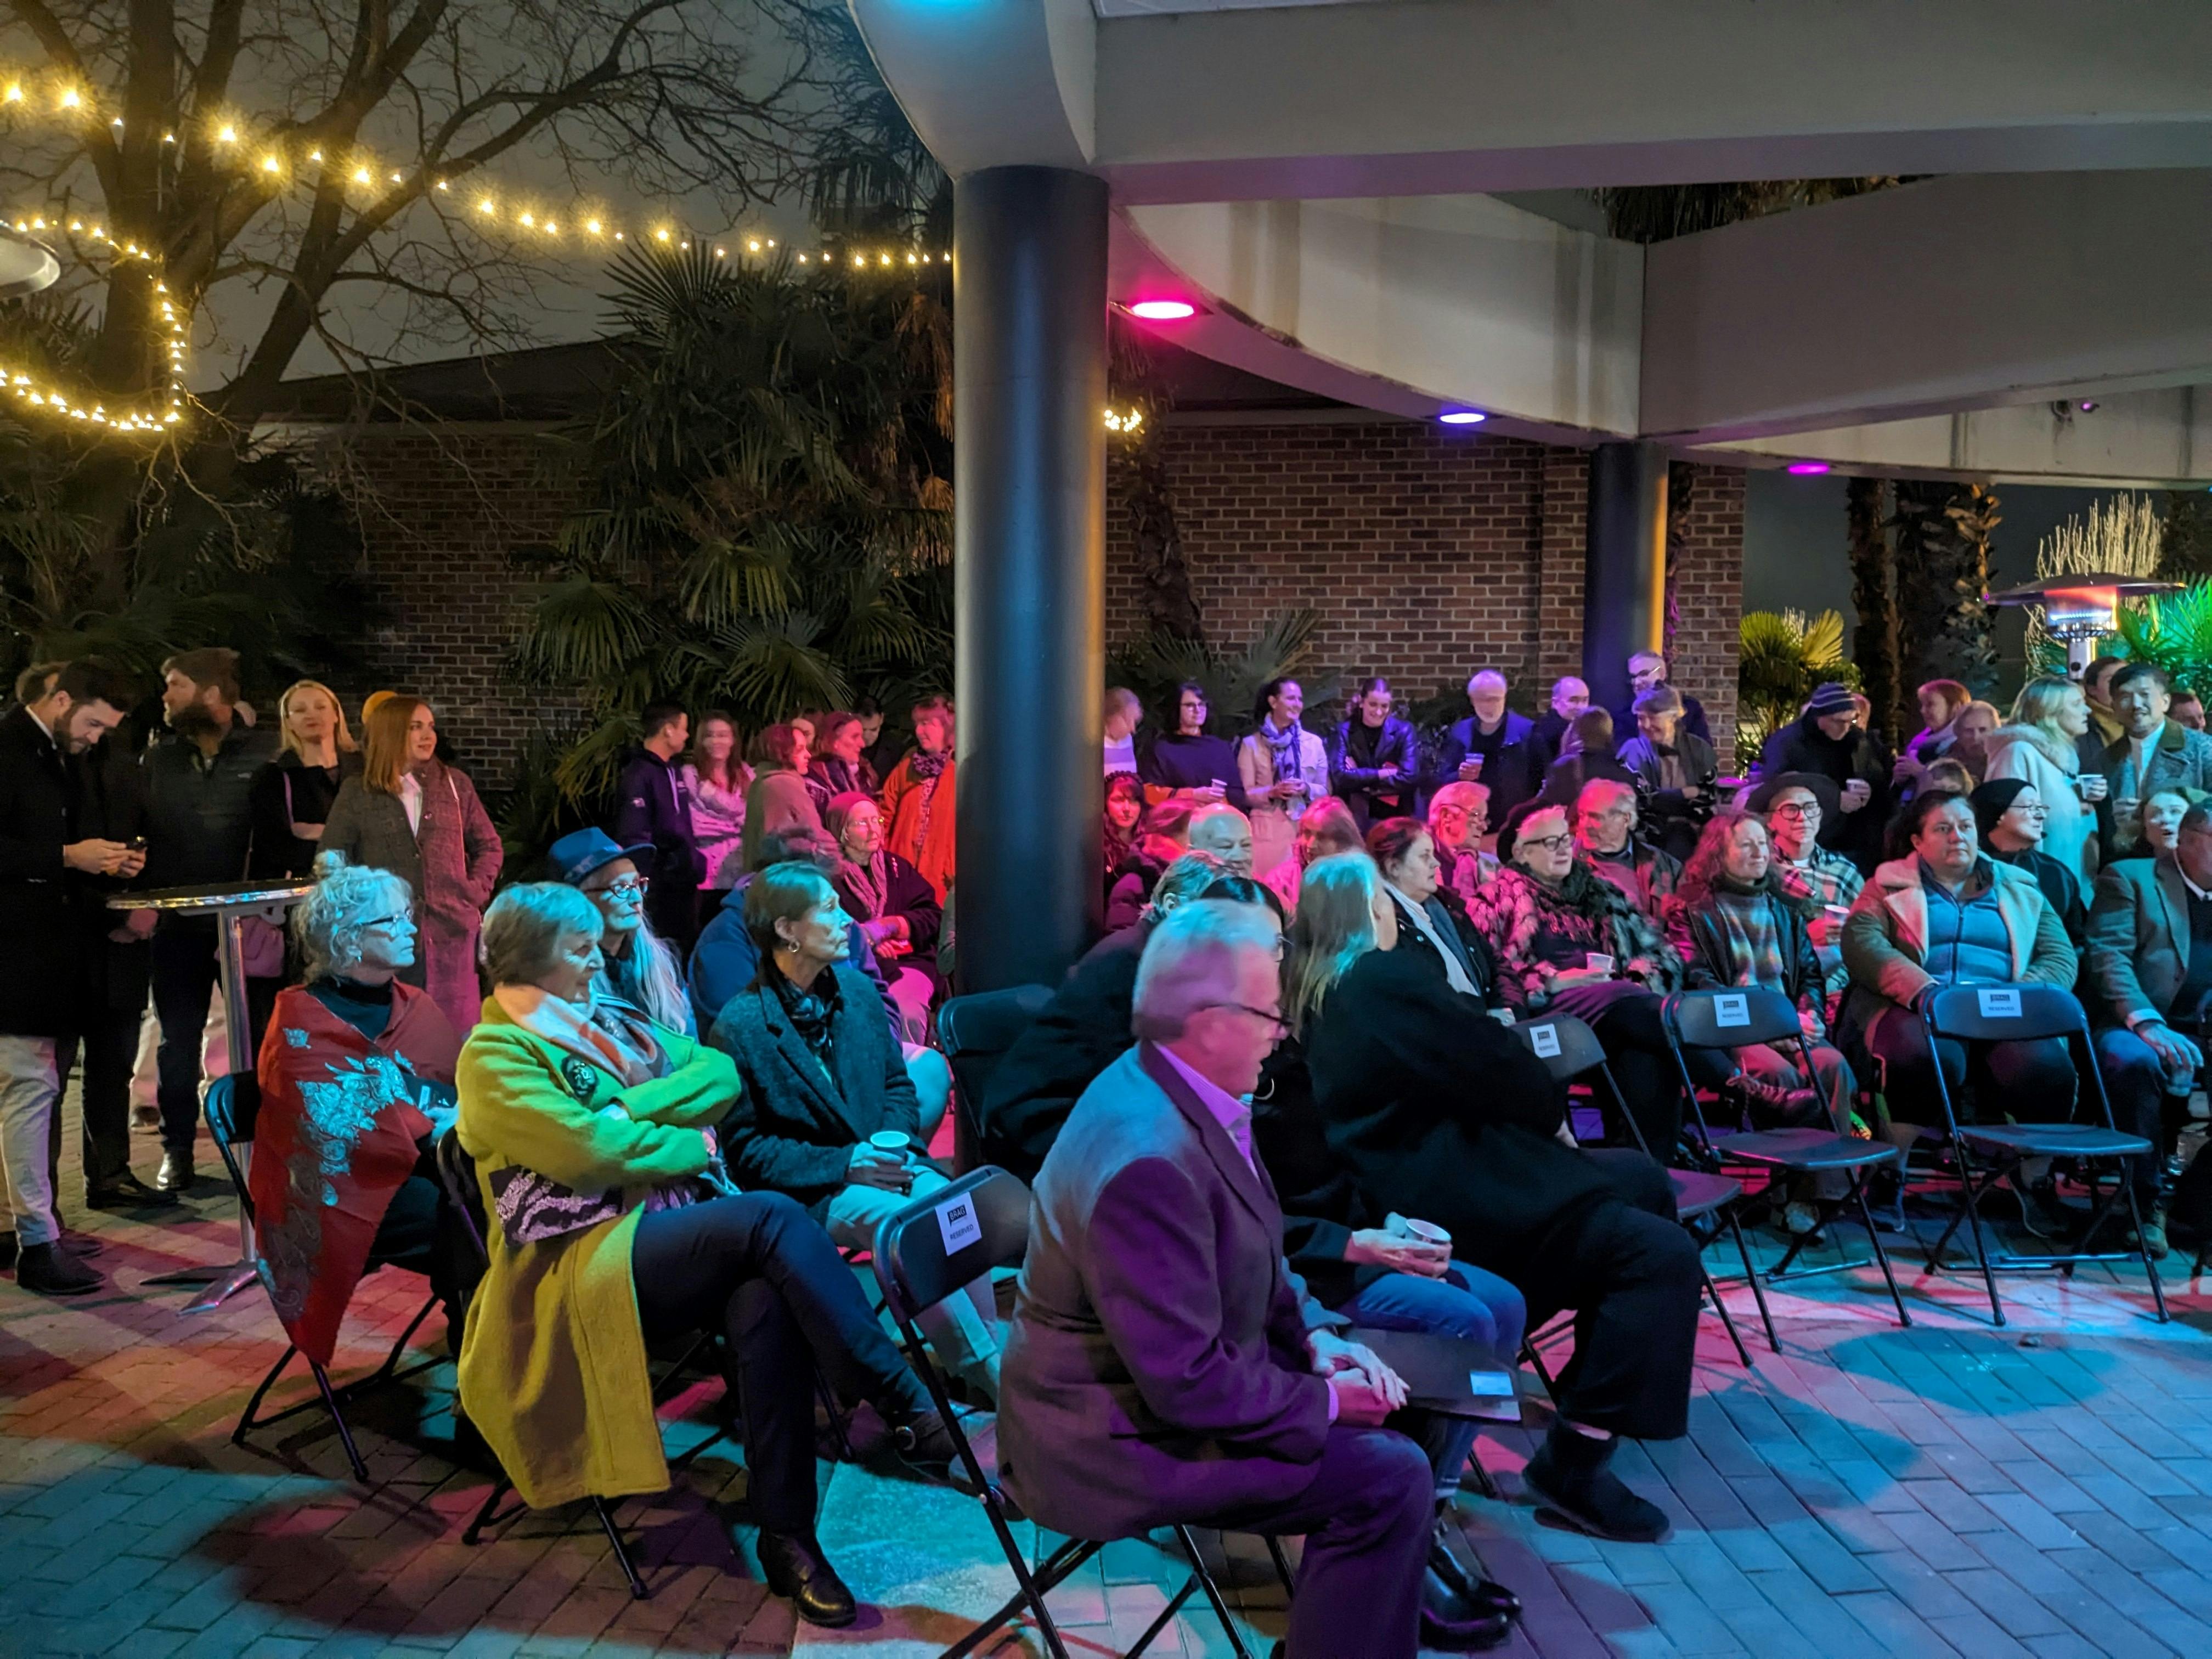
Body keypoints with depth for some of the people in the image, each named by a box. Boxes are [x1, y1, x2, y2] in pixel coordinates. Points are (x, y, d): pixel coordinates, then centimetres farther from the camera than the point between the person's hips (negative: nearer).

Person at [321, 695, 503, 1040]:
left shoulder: (455, 784, 10)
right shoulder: (357, 792, 5)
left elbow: (489, 847, 17)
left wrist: (477, 890, 4)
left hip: (452, 932, 1)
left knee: (456, 1031, 1)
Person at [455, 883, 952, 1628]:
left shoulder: (610, 1021, 20)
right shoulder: (495, 1057, 0)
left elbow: (720, 1072, 6)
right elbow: (593, 1150, -15)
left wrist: (630, 1107, -8)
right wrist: (698, 1143, -4)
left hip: (682, 1235, 6)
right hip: (590, 1261, -5)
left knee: (767, 1305, -29)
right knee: (774, 1218, -30)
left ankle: (785, 1532, -24)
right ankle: (903, 1399, -26)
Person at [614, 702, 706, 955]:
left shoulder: (673, 771, 14)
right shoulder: (638, 775, -15)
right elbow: (634, 837, -21)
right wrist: (642, 884, -24)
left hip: (684, 882, 9)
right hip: (659, 887, -9)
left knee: (686, 950, 15)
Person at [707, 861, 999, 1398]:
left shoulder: (856, 988, 9)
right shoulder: (739, 1027, -9)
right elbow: (745, 1149, -7)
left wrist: (897, 1143, -4)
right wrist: (842, 1165, -16)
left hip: (881, 1165, 5)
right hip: (808, 1192, -5)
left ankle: (987, 1360, -22)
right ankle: (989, 1369, -25)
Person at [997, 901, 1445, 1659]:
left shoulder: (1176, 1088, -2)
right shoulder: (1147, 1161, -32)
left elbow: (1250, 1257, 13)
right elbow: (1188, 1384, -29)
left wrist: (1310, 1337, -1)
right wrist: (1325, 1402, -16)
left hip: (1173, 1377, 10)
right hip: (1121, 1438, -10)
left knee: (1376, 1400, 16)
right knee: (1389, 1478, -16)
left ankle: (1392, 1593, 34)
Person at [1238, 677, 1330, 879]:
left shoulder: (1314, 742, 9)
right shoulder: (1251, 744, 2)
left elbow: (1325, 791, 11)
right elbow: (1245, 794, 1)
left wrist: (1307, 790, -10)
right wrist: (1271, 792, -17)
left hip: (1306, 830, 2)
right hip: (1268, 831, -2)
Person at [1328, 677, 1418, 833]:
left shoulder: (1403, 730, -2)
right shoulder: (1344, 730, -2)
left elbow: (1410, 778, -12)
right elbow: (1340, 776, -14)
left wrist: (1360, 778, -12)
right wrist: (1382, 774, -15)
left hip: (1395, 814, 0)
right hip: (1355, 815, 0)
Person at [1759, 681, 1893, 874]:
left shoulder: (1864, 742, 10)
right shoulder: (1785, 744, -7)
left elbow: (1887, 786, 17)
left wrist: (1872, 792, -8)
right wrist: (1833, 800, -20)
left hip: (1856, 849, 5)